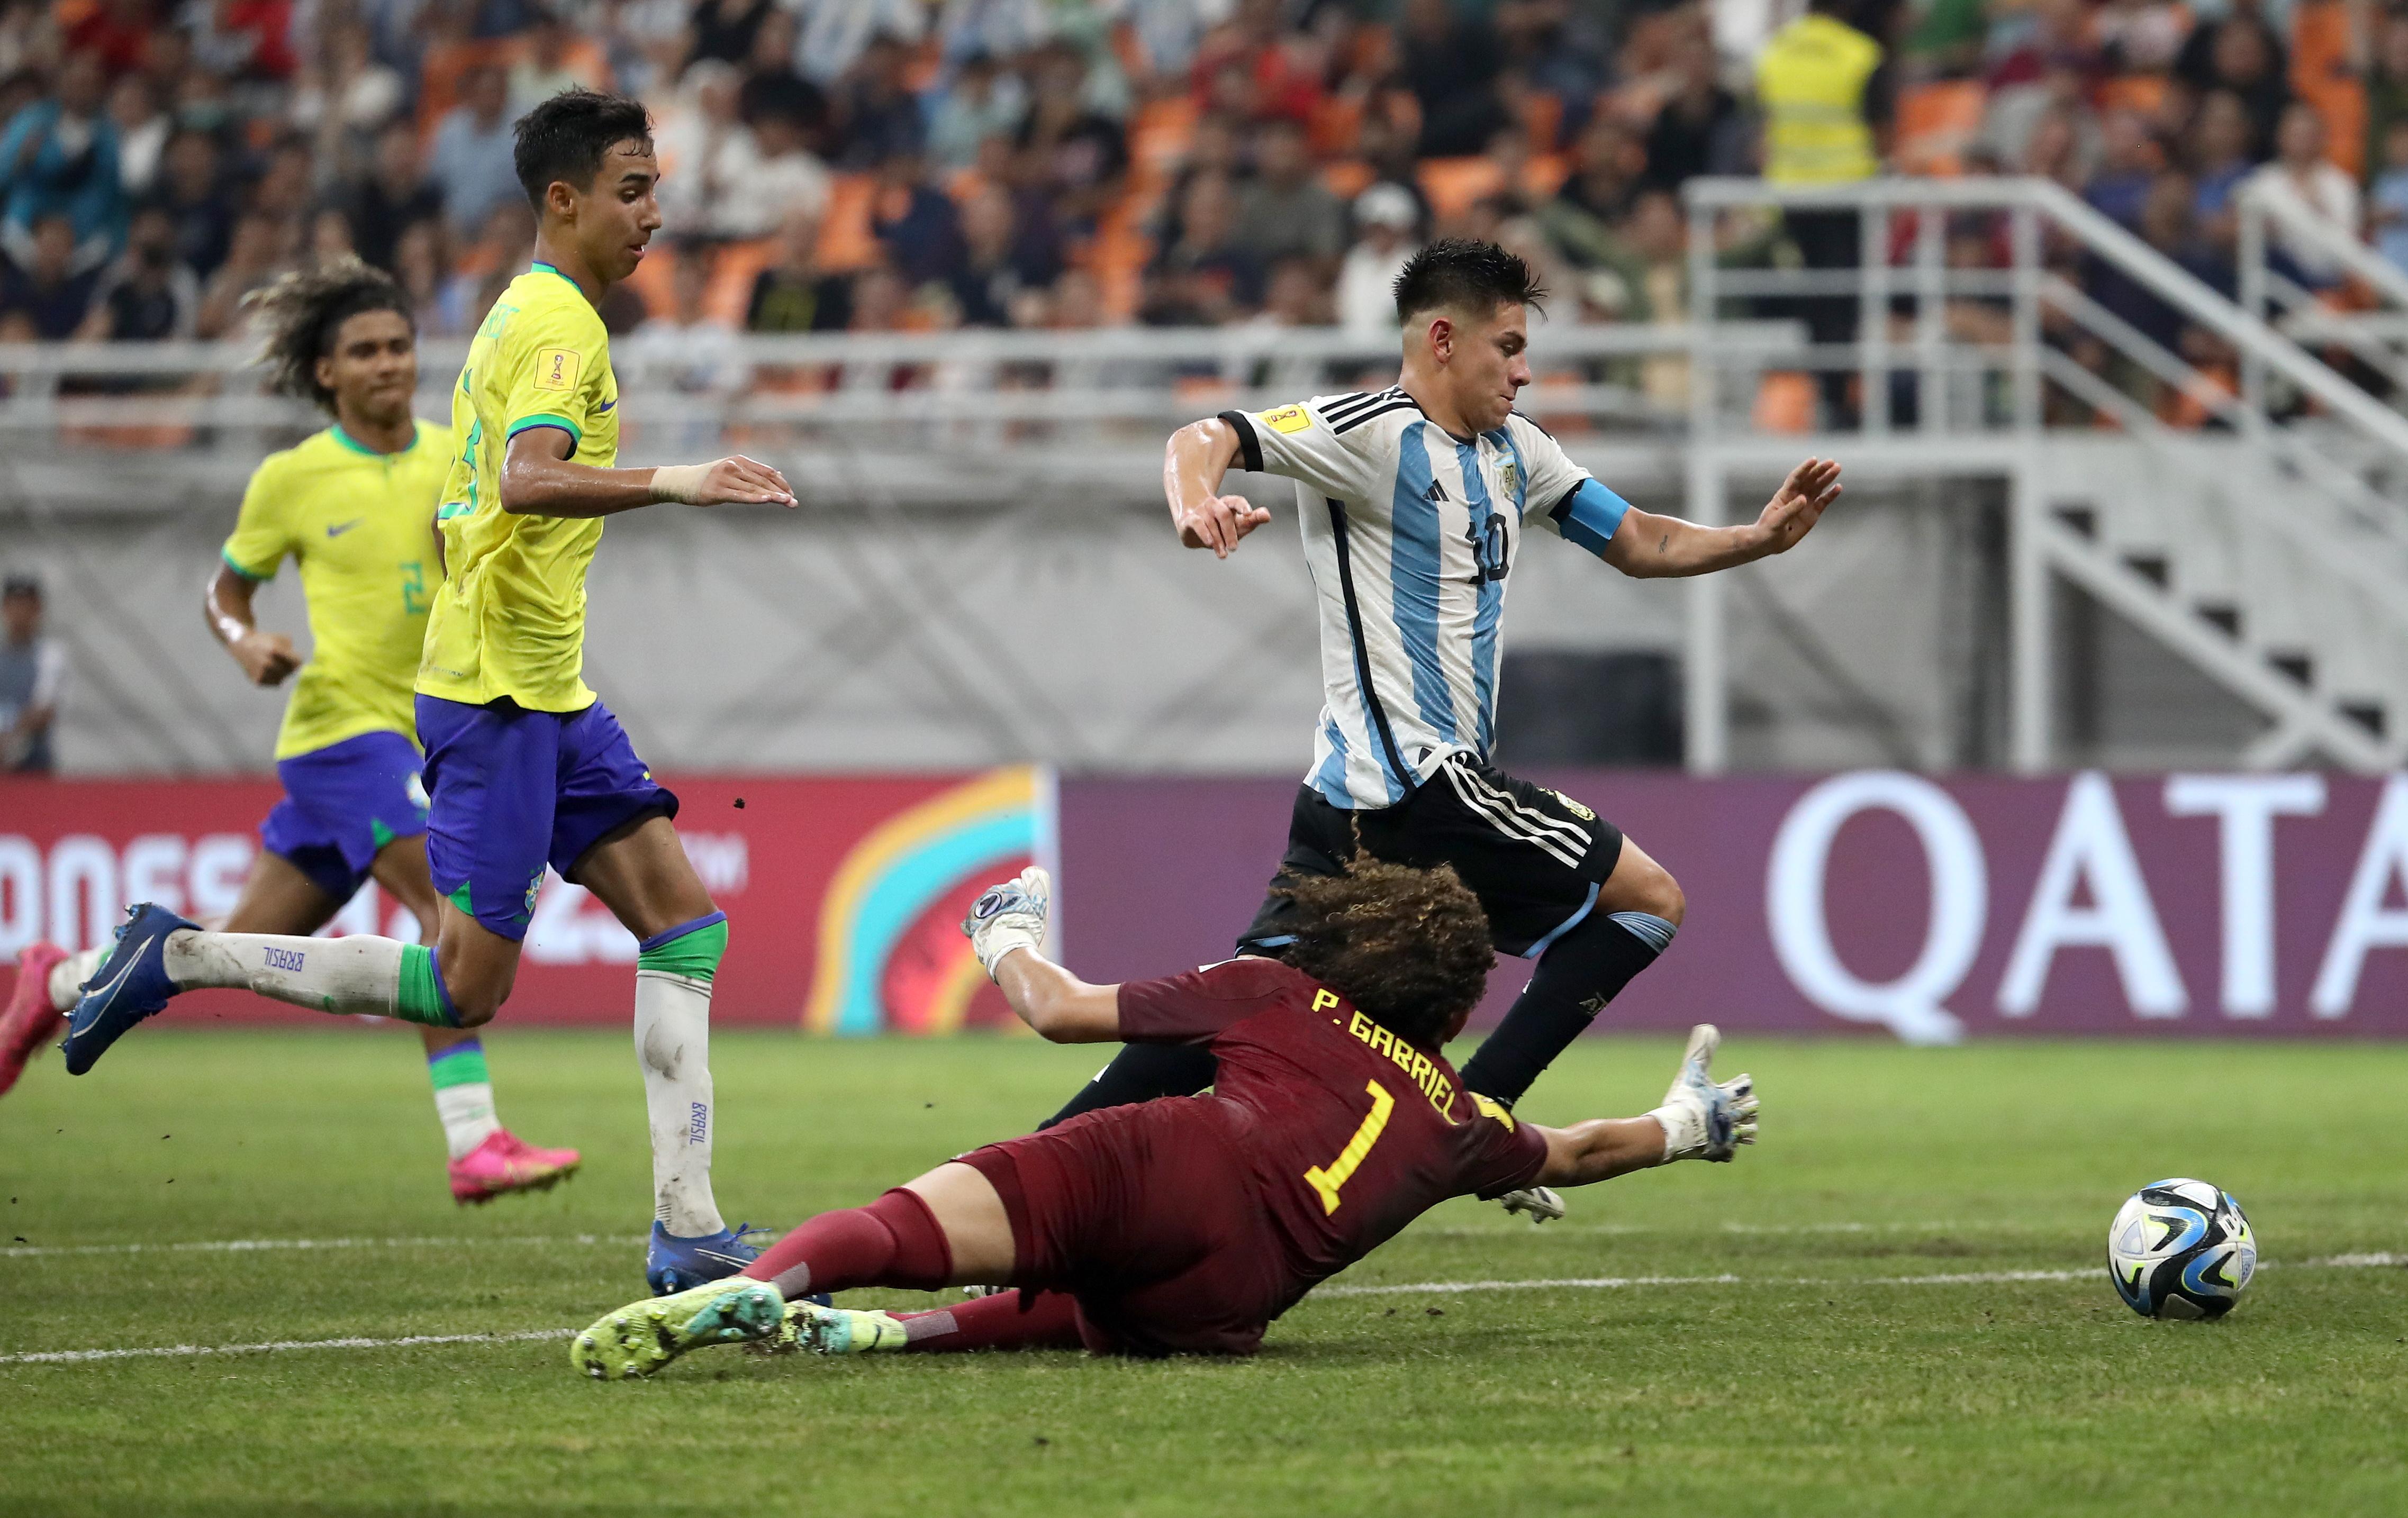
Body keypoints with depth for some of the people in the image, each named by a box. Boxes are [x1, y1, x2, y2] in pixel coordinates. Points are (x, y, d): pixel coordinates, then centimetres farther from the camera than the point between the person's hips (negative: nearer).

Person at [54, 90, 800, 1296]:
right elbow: (528, 481, -33)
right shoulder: (558, 324, -15)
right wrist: (669, 483, -46)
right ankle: (179, 958, 3)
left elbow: (470, 492, 25)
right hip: (497, 697, -10)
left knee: (686, 924, 2)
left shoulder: (520, 314, 16)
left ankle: (687, 1229, -2)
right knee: (465, 989, -8)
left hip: (551, 696, 10)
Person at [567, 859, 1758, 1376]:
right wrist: (1683, 1129, 76)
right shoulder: (1460, 1120, 34)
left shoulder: (1271, 992, 31)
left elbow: (1062, 1013, 31)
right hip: (1230, 1298, 1)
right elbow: (1572, 1155, 55)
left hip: (1166, 1167, -1)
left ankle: (750, 1291, -52)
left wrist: (1011, 944, 53)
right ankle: (871, 1334, -11)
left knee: (915, 1224, -19)